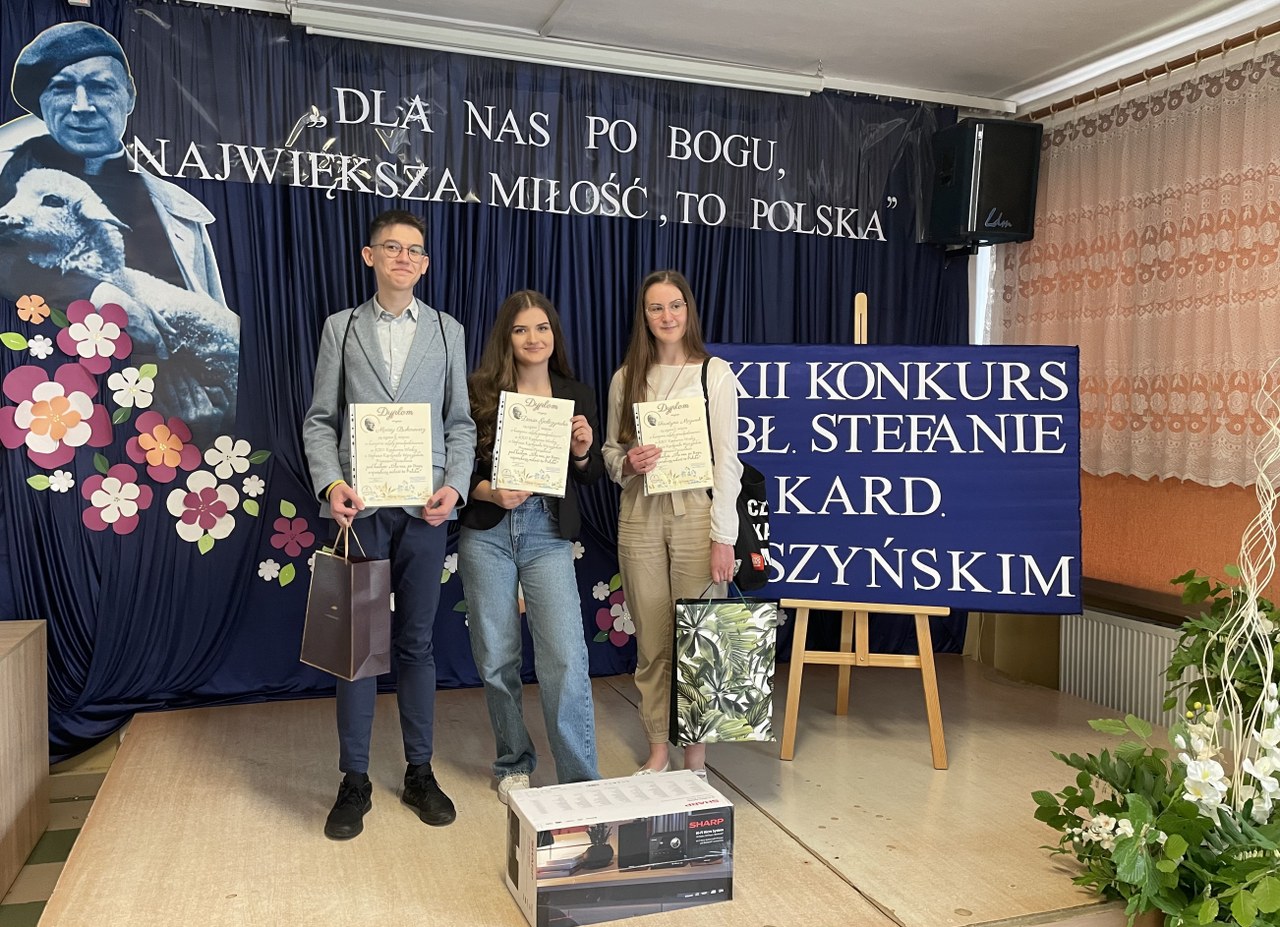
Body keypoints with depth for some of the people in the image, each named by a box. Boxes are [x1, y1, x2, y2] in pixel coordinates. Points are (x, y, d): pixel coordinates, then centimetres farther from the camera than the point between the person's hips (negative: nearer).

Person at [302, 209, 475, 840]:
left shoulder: (447, 331, 11)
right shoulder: (341, 328, 9)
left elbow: (460, 422, 9)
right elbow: (320, 420, 6)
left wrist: (455, 485, -6)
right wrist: (331, 483, -10)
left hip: (423, 506, 1)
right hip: (359, 505, 0)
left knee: (416, 642, 8)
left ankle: (419, 773, 20)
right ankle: (354, 781, 16)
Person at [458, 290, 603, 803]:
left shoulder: (577, 395, 8)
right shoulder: (481, 392, 1)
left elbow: (590, 477, 13)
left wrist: (582, 450, -7)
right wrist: (492, 492, -17)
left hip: (548, 534, 0)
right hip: (487, 534, 0)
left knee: (566, 657, -8)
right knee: (497, 656, 9)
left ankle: (581, 780, 4)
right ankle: (513, 764, 30)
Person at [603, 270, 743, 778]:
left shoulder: (715, 373, 0)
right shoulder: (626, 377, 10)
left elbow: (727, 459, -4)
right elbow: (610, 450, 15)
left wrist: (723, 536, -9)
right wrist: (627, 463, -9)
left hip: (695, 515, -3)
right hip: (639, 517, 3)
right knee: (651, 642, 7)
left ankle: (696, 757, 15)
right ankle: (658, 751, 20)